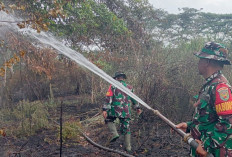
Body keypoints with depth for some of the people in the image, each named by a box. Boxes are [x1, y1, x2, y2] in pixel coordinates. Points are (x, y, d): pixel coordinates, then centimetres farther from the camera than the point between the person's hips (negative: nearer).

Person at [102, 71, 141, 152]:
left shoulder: (113, 86, -2)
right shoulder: (129, 87, 10)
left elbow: (108, 99, -9)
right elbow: (134, 98, 19)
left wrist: (104, 109, -10)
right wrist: (137, 107, 32)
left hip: (115, 110, -3)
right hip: (126, 112, 3)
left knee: (108, 120, 23)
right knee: (126, 129, 12)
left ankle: (114, 134, 1)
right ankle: (128, 147, 14)